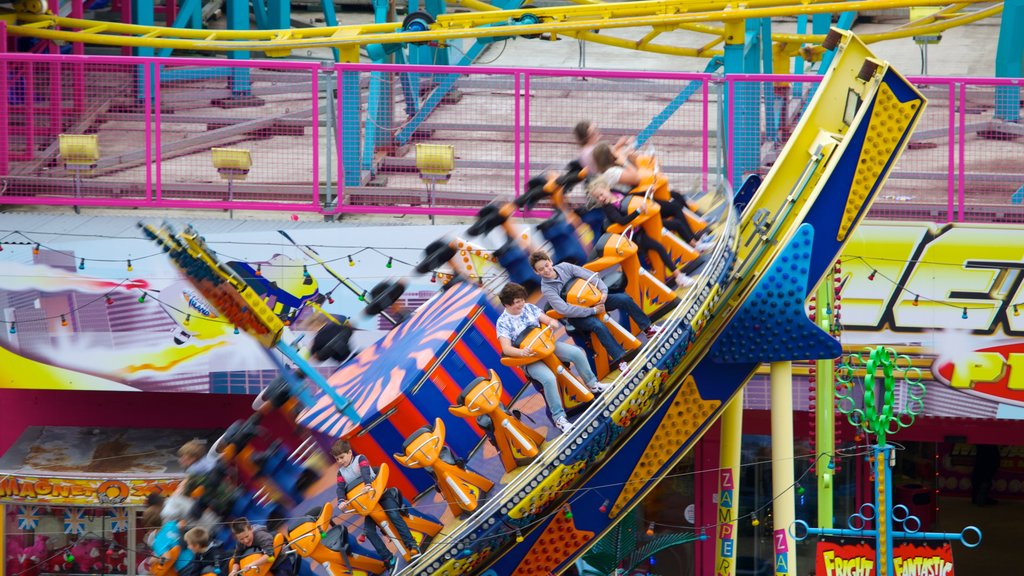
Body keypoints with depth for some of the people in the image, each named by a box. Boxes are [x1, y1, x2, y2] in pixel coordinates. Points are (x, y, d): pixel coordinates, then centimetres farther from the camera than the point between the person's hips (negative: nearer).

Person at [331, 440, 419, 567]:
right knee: (368, 530, -12)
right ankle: (387, 557, -9)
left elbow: (365, 471, -23)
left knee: (394, 515, -25)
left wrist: (367, 485, -45)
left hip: (381, 493, -5)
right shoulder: (341, 473, 9)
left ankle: (411, 545, -25)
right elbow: (340, 488, -6)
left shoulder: (360, 459, -3)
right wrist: (341, 501, -29)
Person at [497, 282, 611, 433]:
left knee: (577, 352, -11)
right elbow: (506, 348, -20)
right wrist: (521, 352, -41)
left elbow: (548, 319, 3)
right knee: (549, 378, -32)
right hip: (529, 359, -5)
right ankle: (558, 417, -22)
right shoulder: (503, 322, -12)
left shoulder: (529, 308, 2)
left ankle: (592, 384, 12)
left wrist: (552, 322, -23)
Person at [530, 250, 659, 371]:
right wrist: (593, 311, -27)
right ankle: (620, 361, -33)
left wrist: (603, 290, -24)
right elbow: (564, 309, -28)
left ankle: (648, 329, 8)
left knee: (624, 299, -7)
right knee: (599, 326, -34)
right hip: (576, 316, -5)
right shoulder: (546, 289, -18)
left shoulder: (564, 267, -5)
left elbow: (589, 275, -7)